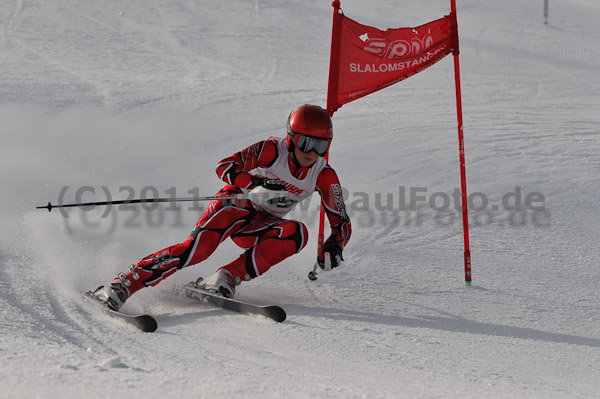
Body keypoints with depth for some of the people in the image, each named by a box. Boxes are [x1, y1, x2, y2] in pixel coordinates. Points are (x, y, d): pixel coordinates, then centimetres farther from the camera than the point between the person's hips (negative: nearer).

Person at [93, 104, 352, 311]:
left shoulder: (324, 177, -8)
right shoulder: (272, 150, -18)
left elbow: (342, 222, -2)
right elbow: (224, 167, -27)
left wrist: (334, 246, -24)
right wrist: (257, 185, -43)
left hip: (261, 227, 4)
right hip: (236, 205, -4)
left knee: (297, 233, -28)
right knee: (199, 245, -32)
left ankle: (227, 278, -30)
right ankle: (122, 285, -34)